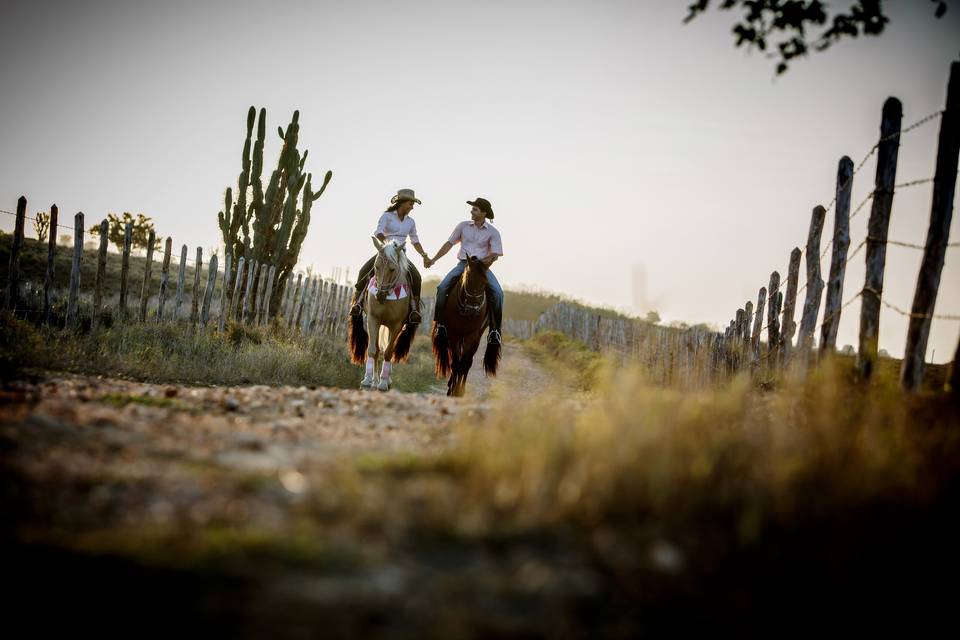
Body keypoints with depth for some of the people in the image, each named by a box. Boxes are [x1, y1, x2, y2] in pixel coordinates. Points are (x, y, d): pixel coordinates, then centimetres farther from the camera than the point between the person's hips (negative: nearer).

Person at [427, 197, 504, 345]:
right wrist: (434, 259, 4)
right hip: (462, 264, 2)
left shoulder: (492, 232, -1)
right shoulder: (463, 226, 6)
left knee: (497, 293, -25)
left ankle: (495, 329, -14)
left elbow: (494, 255, -6)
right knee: (442, 287, -21)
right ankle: (440, 324, -11)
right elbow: (449, 244, 11)